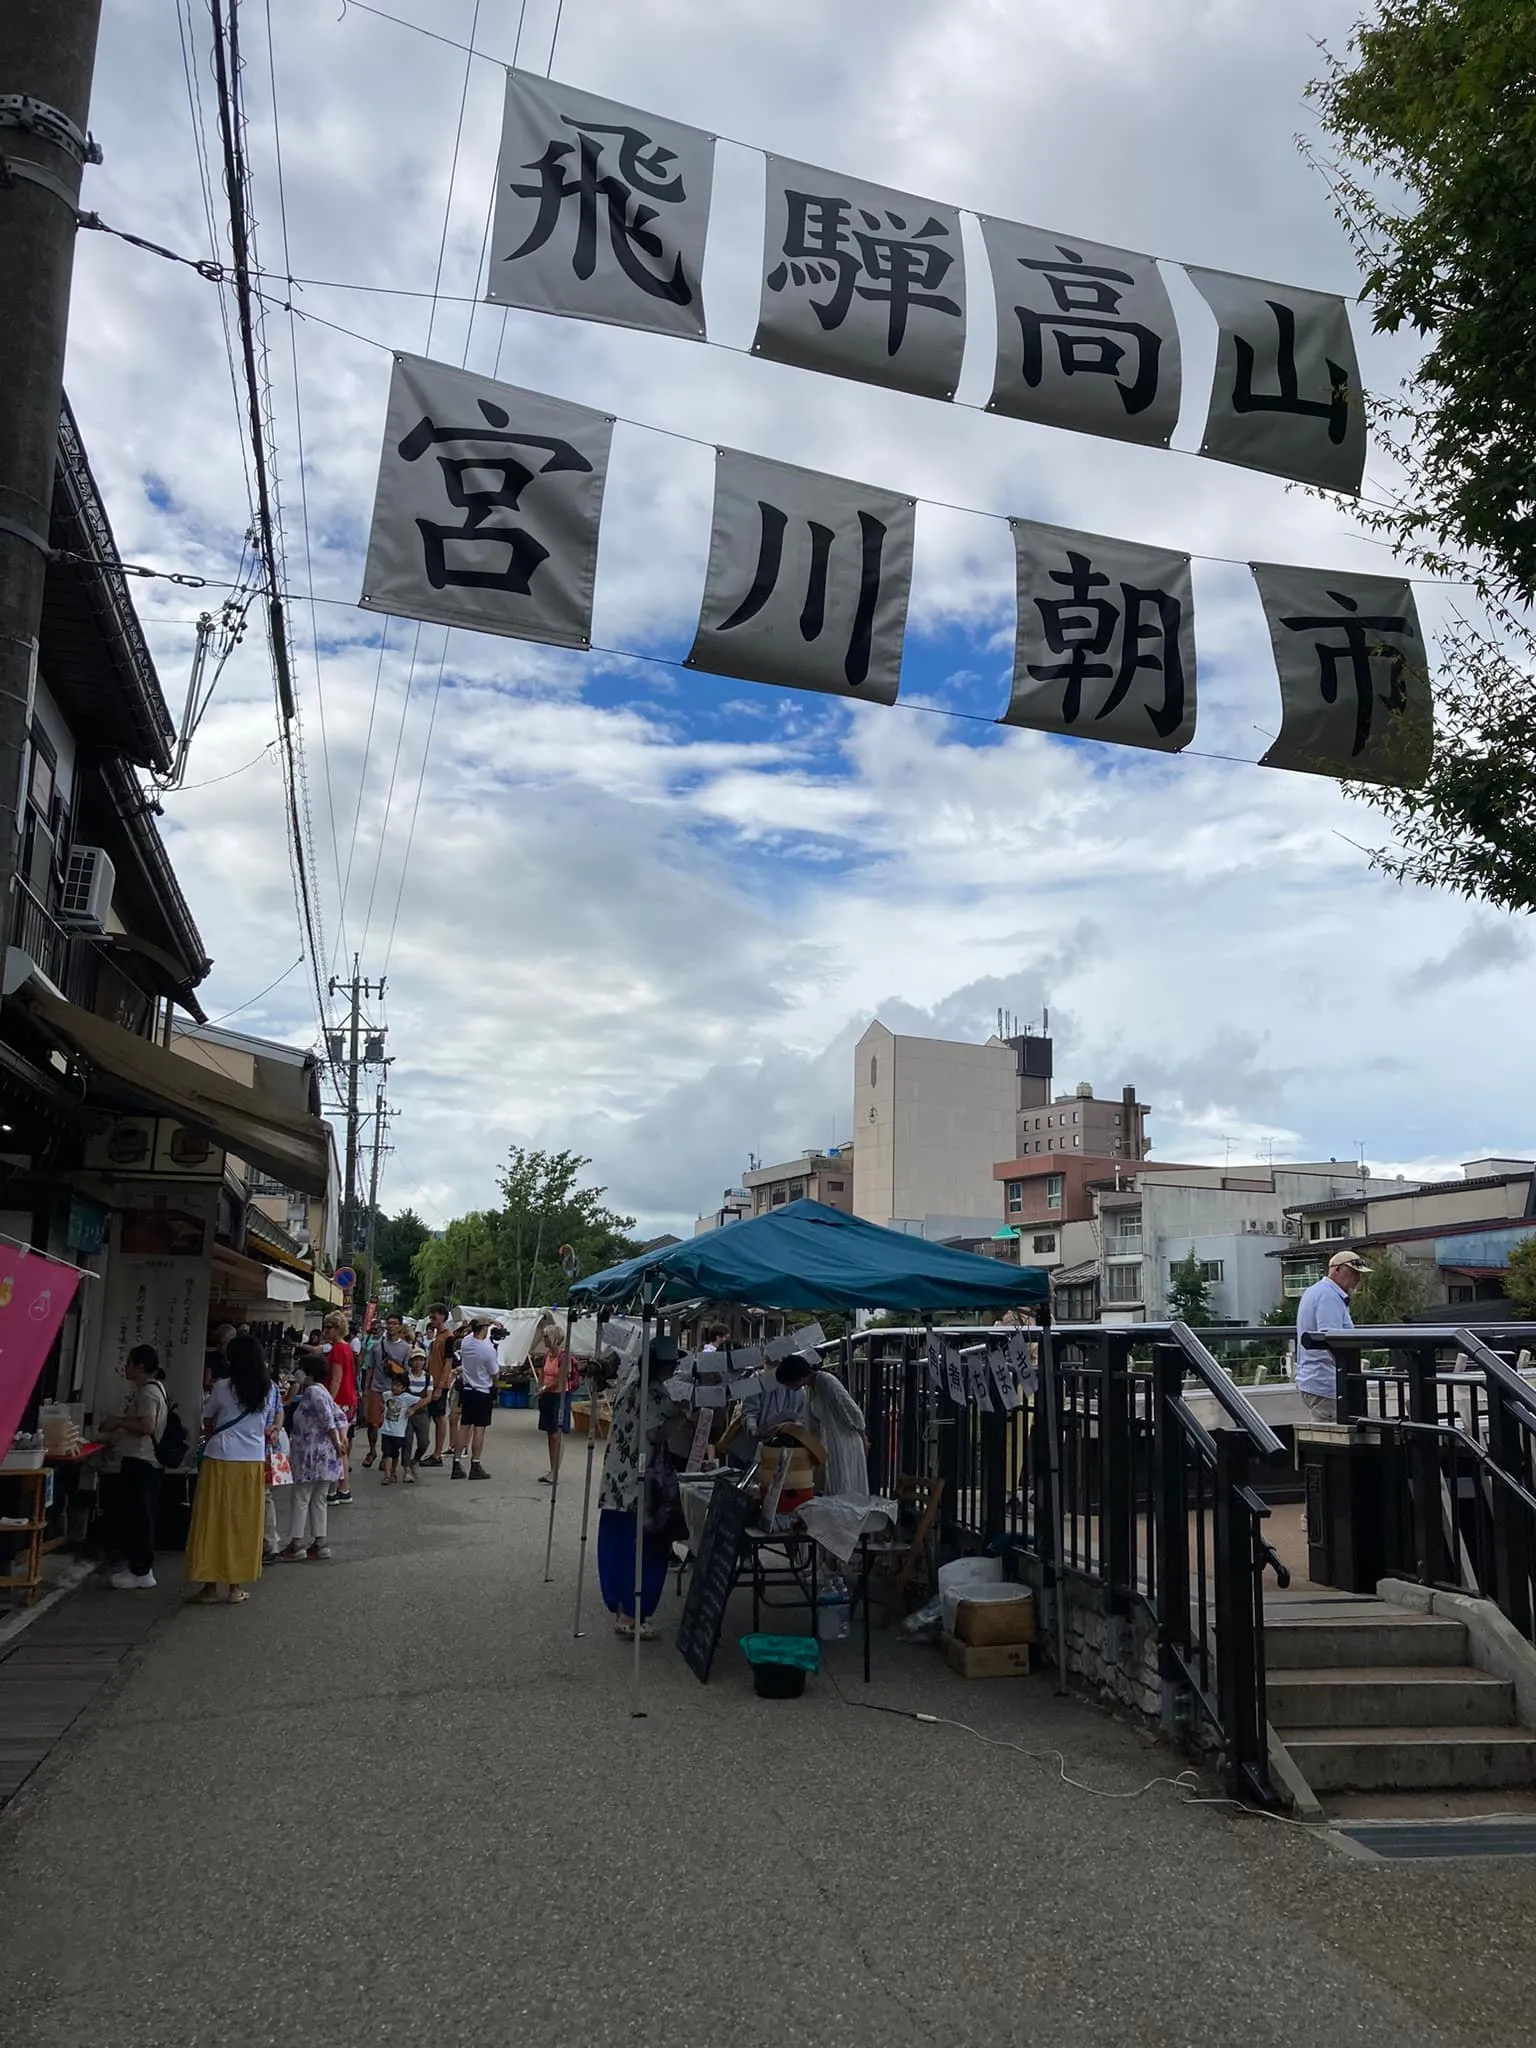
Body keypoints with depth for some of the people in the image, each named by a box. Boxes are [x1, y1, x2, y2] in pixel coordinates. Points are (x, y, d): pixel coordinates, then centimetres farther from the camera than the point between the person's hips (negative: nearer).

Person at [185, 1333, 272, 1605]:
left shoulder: (223, 1386, -8)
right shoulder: (267, 1389, 1)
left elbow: (208, 1422, 5)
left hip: (220, 1460, -3)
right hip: (254, 1462, 3)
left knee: (214, 1521, 6)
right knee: (243, 1524, 10)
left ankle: (210, 1586, 9)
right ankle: (236, 1586, 14)